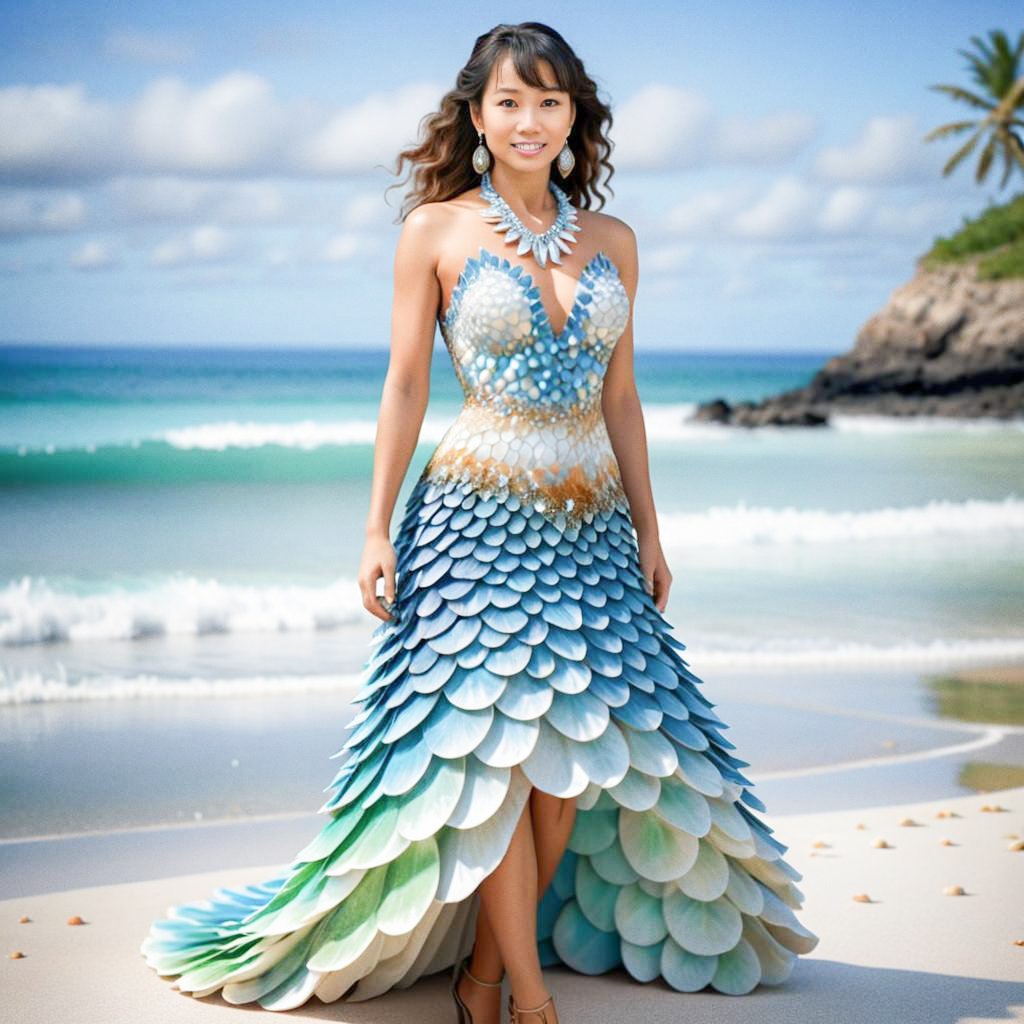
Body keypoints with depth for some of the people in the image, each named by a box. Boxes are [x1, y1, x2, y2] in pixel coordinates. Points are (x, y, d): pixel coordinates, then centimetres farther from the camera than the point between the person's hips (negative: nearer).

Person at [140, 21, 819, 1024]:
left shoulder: (612, 241, 11)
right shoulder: (436, 229, 1)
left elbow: (621, 398, 14)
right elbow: (404, 386, 1)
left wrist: (648, 530, 12)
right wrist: (377, 529, -5)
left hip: (591, 523, 4)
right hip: (479, 517, -4)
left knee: (574, 754, 1)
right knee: (500, 749, -9)